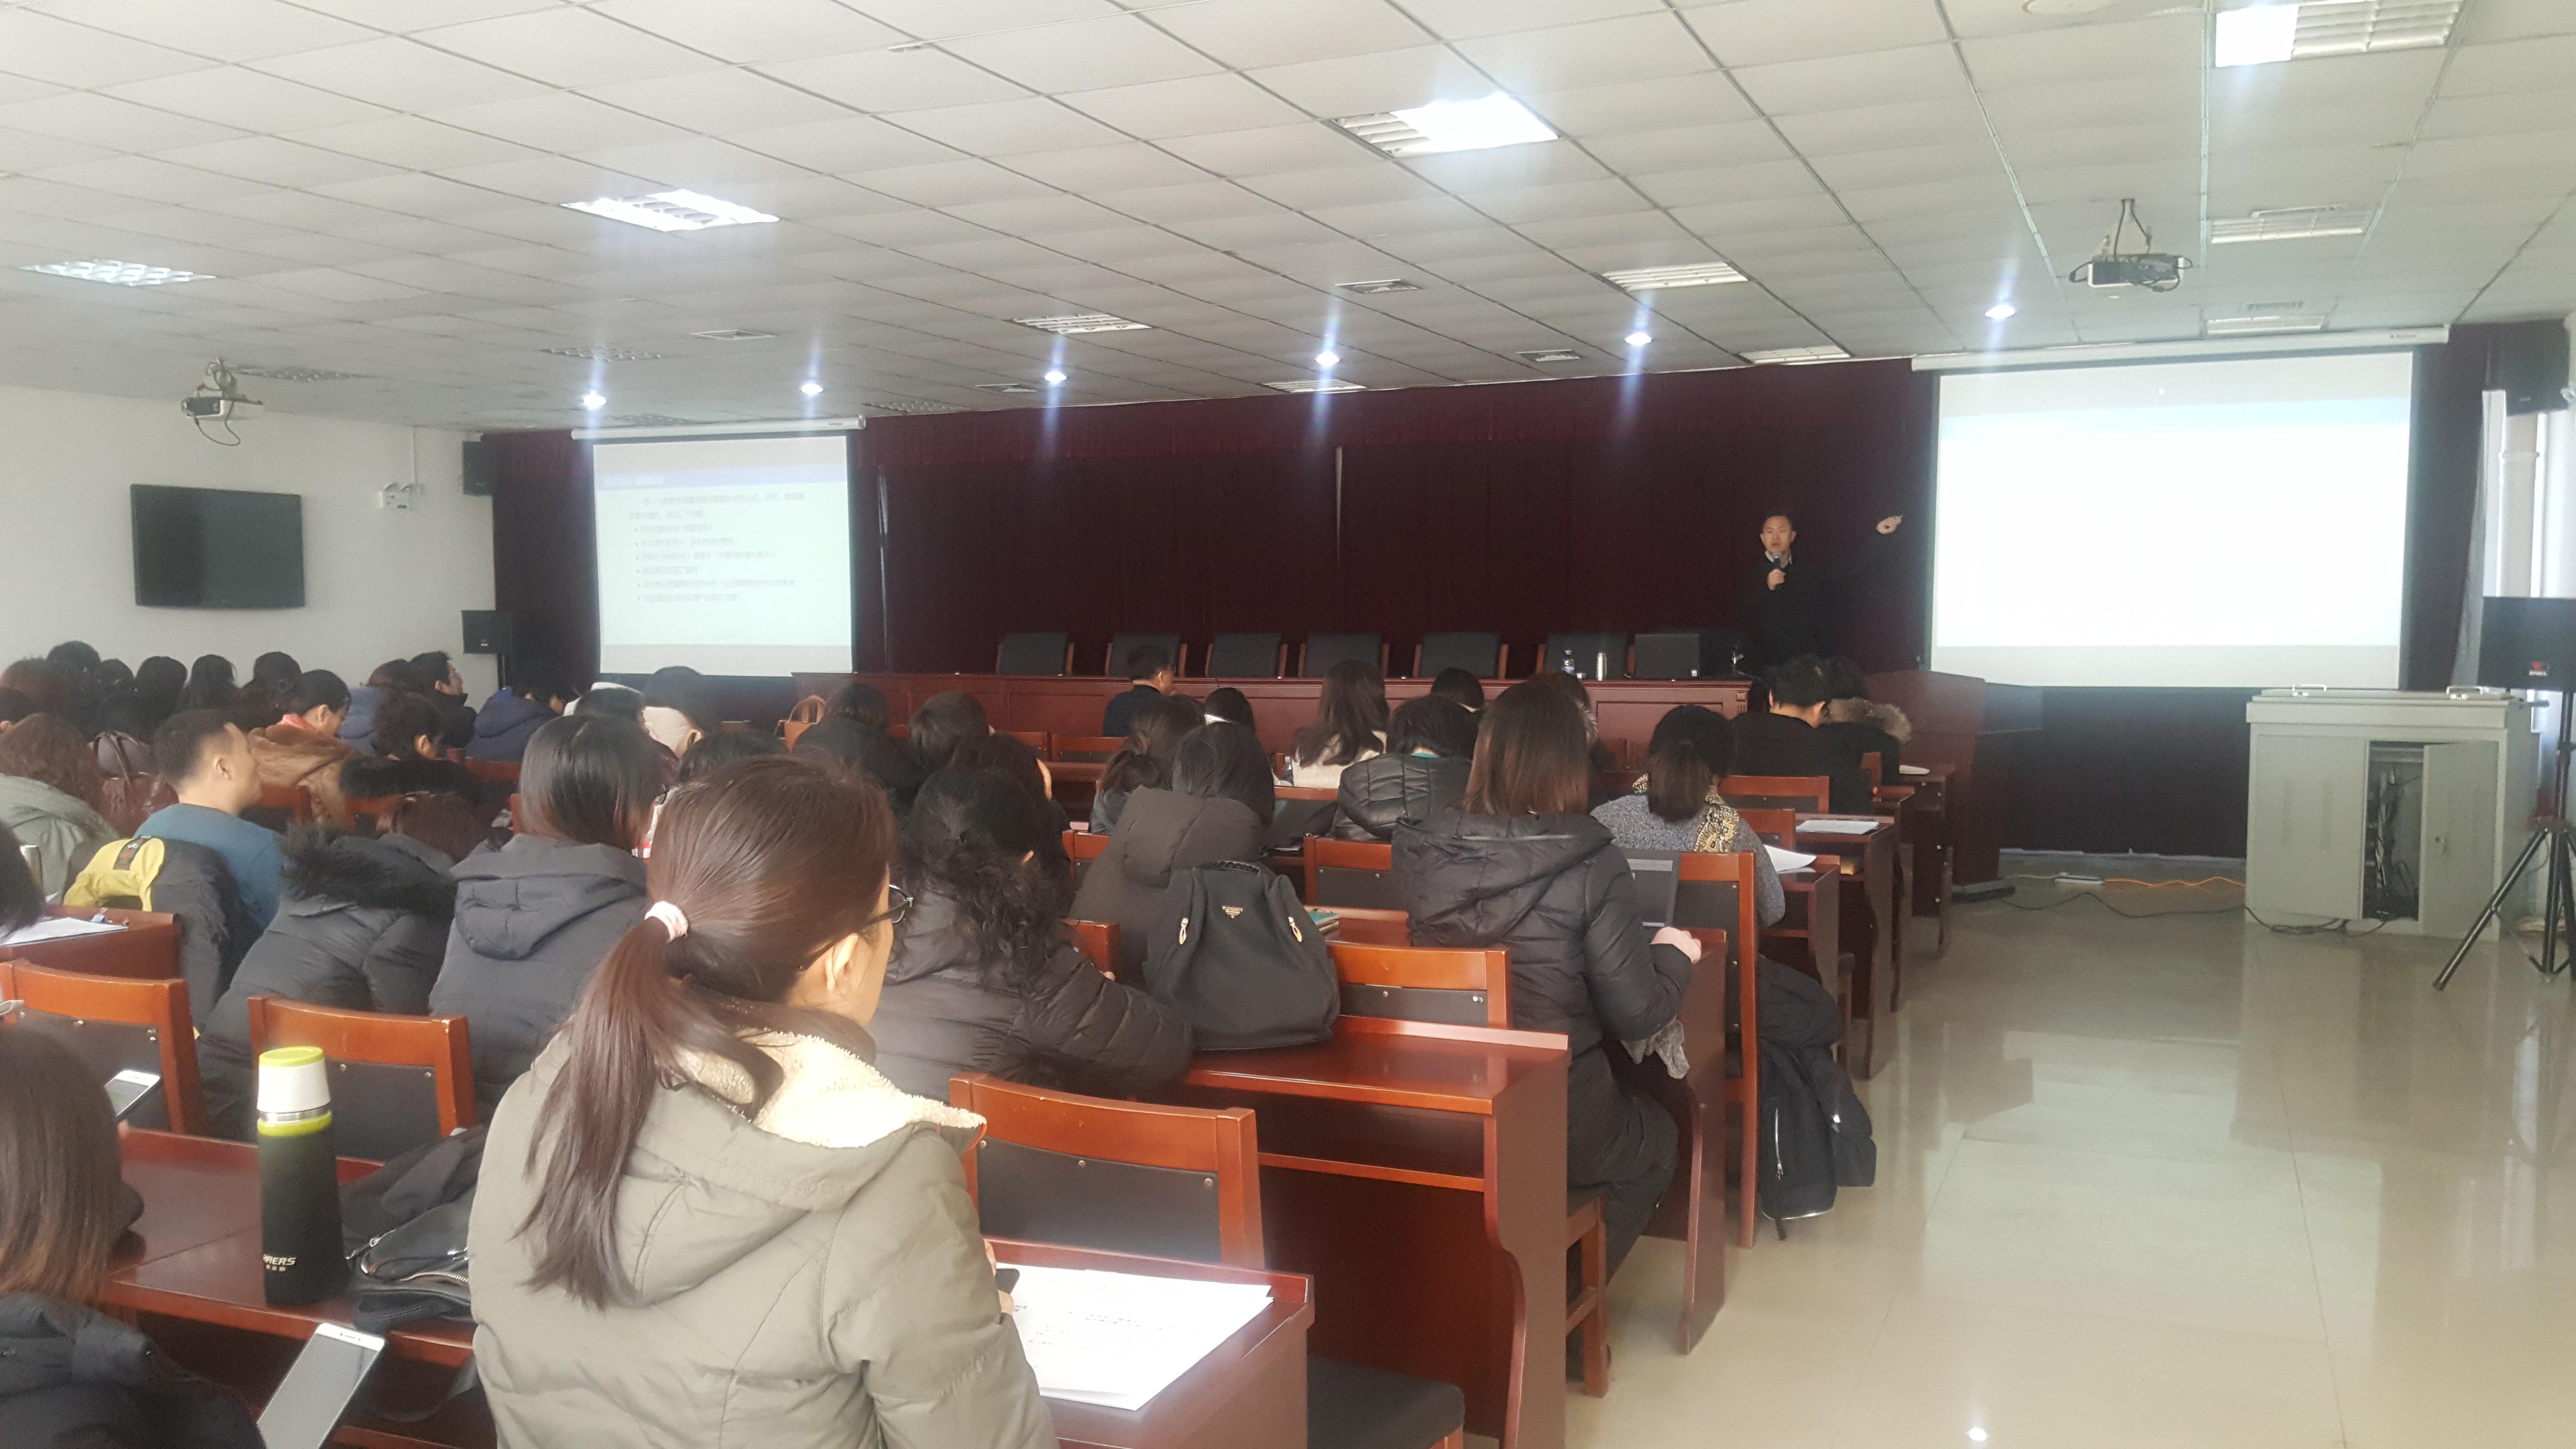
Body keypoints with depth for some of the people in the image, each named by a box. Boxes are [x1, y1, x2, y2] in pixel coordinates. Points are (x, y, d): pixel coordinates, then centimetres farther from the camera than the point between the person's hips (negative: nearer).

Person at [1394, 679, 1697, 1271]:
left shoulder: (1421, 854, -9)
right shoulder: (1593, 867, -20)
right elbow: (1637, 1016, -15)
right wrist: (1675, 955, 6)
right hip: (1560, 1131, -4)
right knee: (1654, 1136, 31)